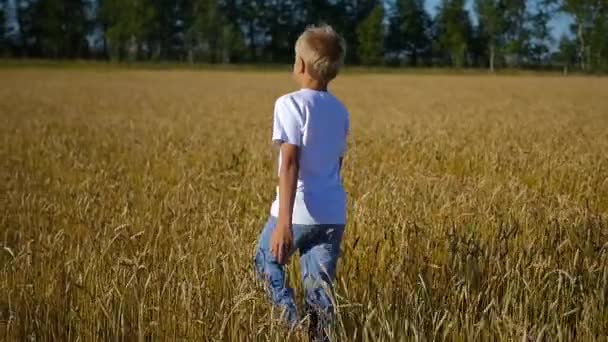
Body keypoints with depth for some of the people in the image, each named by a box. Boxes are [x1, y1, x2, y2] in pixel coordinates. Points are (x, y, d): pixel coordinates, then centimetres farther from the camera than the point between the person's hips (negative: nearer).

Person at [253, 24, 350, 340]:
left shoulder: (290, 104, -9)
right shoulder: (340, 111, 10)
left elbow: (290, 163, -18)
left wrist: (284, 221, -22)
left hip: (300, 211, -5)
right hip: (334, 214, 5)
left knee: (267, 260, 20)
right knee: (320, 288, 9)